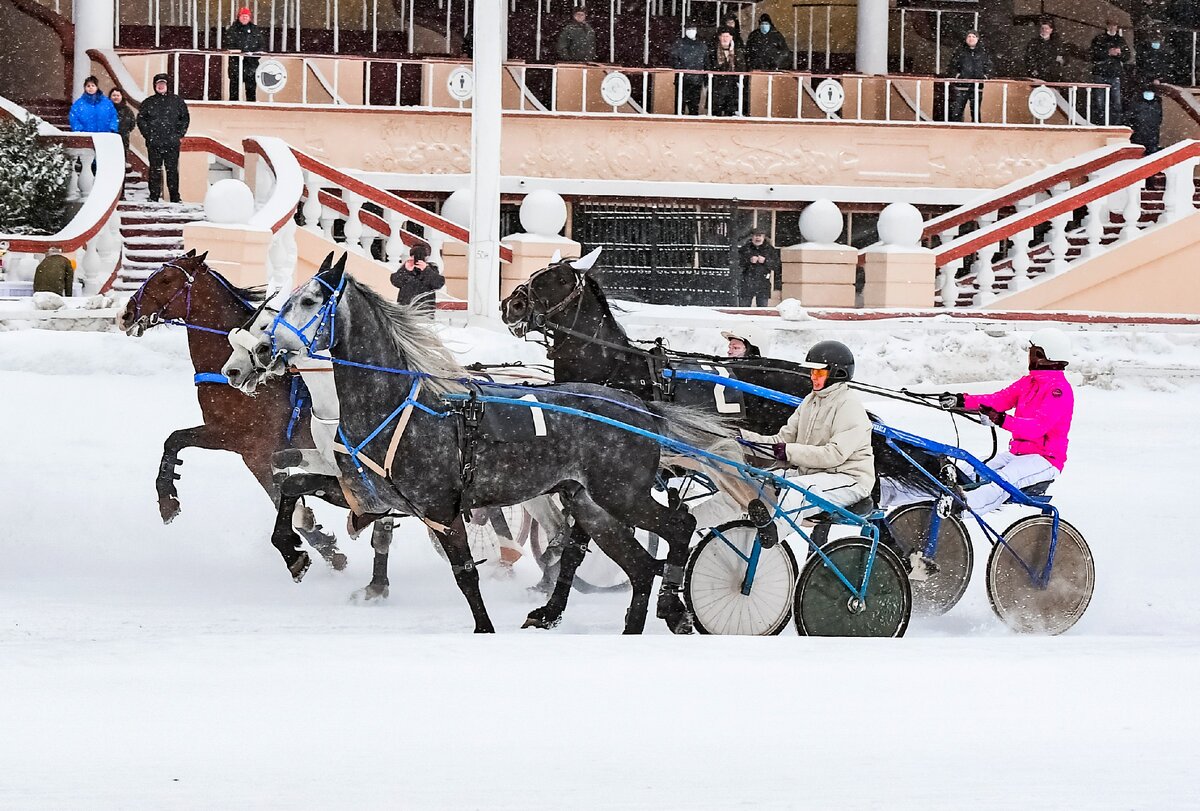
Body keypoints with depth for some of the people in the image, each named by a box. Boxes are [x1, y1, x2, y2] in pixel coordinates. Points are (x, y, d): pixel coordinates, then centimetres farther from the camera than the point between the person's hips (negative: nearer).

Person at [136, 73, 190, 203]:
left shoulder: (177, 101, 8)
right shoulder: (148, 102, 10)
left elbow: (185, 118, 11)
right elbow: (141, 119, 11)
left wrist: (180, 134, 2)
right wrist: (147, 134, -1)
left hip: (172, 143, -1)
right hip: (154, 144, 1)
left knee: (172, 169, 0)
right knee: (155, 170, 2)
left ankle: (175, 197, 4)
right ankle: (154, 196, 6)